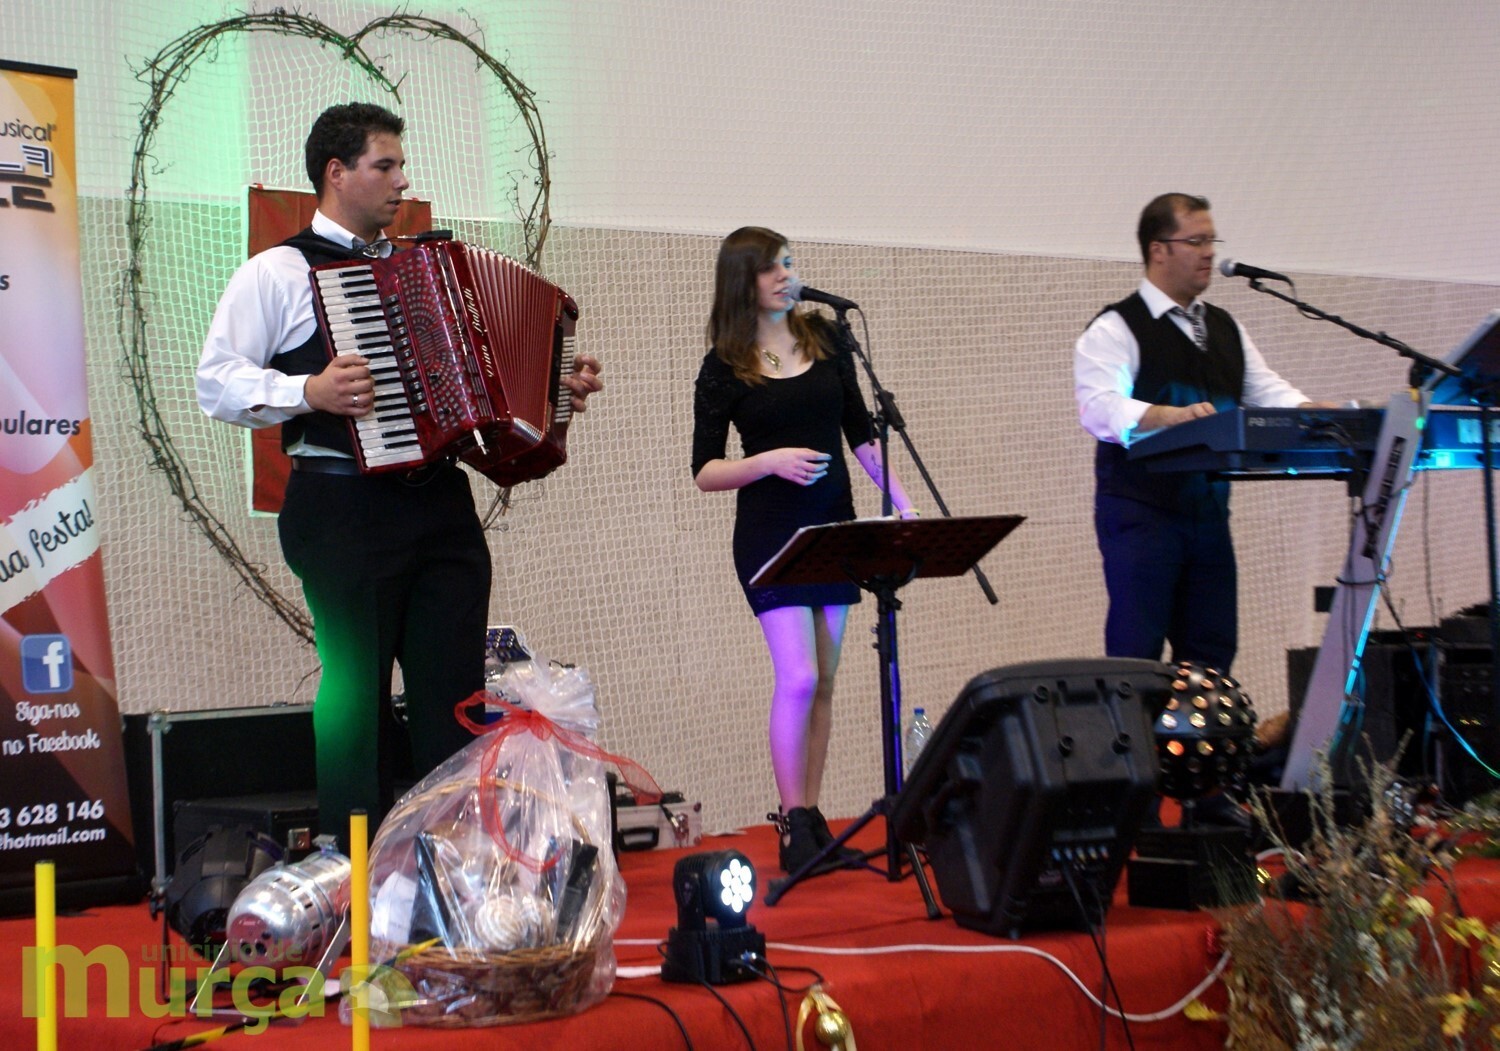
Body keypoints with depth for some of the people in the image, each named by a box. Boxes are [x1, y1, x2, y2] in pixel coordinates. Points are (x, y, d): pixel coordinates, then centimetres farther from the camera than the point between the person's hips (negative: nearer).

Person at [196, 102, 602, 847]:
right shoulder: (278, 273, 2)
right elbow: (216, 382, -6)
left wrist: (555, 389, 16)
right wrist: (309, 392, -20)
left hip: (440, 502, 6)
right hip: (344, 506, -6)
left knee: (455, 690, 4)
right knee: (357, 693, -2)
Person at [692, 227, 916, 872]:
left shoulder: (825, 339, 7)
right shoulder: (725, 366, -5)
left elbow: (861, 433, 13)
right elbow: (705, 472, -6)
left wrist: (900, 500, 2)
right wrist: (770, 462, -22)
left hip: (833, 526, 4)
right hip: (769, 533, -4)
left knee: (824, 680, 6)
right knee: (798, 677, -13)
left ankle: (810, 818, 14)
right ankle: (793, 825, -4)